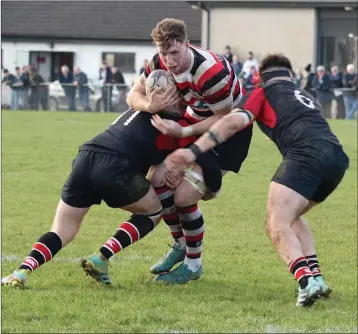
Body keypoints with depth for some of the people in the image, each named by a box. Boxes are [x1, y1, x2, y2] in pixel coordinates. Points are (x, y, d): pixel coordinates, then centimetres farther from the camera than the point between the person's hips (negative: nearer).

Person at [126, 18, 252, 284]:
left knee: (184, 196, -14)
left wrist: (183, 132, -34)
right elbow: (134, 95, -7)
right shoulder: (160, 63, -15)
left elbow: (224, 119, -25)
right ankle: (180, 245, 23)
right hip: (197, 119, 7)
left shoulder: (212, 72, -35)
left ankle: (194, 263, 9)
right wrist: (150, 106, -31)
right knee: (158, 179, -1)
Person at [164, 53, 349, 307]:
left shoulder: (263, 93, 17)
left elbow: (234, 122, 2)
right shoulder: (307, 97, 37)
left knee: (277, 225, -13)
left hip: (306, 153, -6)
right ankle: (315, 275, 8)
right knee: (290, 218, 25)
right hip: (338, 156, 7)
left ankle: (306, 279, -38)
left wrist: (193, 151, -7)